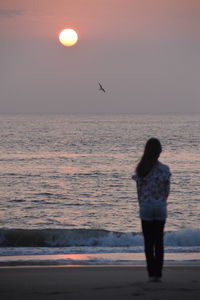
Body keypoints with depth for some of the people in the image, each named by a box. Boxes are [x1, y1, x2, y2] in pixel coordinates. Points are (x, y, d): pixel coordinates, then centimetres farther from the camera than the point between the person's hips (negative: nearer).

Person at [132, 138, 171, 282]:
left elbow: (139, 190, 0)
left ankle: (152, 273, 4)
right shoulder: (164, 169, -8)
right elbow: (167, 190, 0)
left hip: (145, 207, 0)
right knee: (159, 241, 7)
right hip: (160, 206, 0)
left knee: (148, 241, 6)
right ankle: (158, 273, 5)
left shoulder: (140, 170, -5)